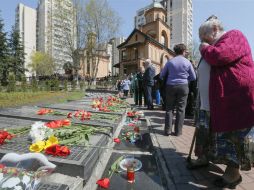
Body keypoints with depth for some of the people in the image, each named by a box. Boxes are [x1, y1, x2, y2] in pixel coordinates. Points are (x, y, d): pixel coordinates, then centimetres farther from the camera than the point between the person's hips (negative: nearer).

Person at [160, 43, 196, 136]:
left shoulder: (170, 61, 1)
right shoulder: (187, 62, 1)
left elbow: (162, 75, 7)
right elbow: (193, 77, 7)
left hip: (171, 86, 1)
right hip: (183, 86, 0)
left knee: (169, 108, 7)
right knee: (181, 109, 5)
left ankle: (168, 130, 7)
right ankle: (178, 131, 9)